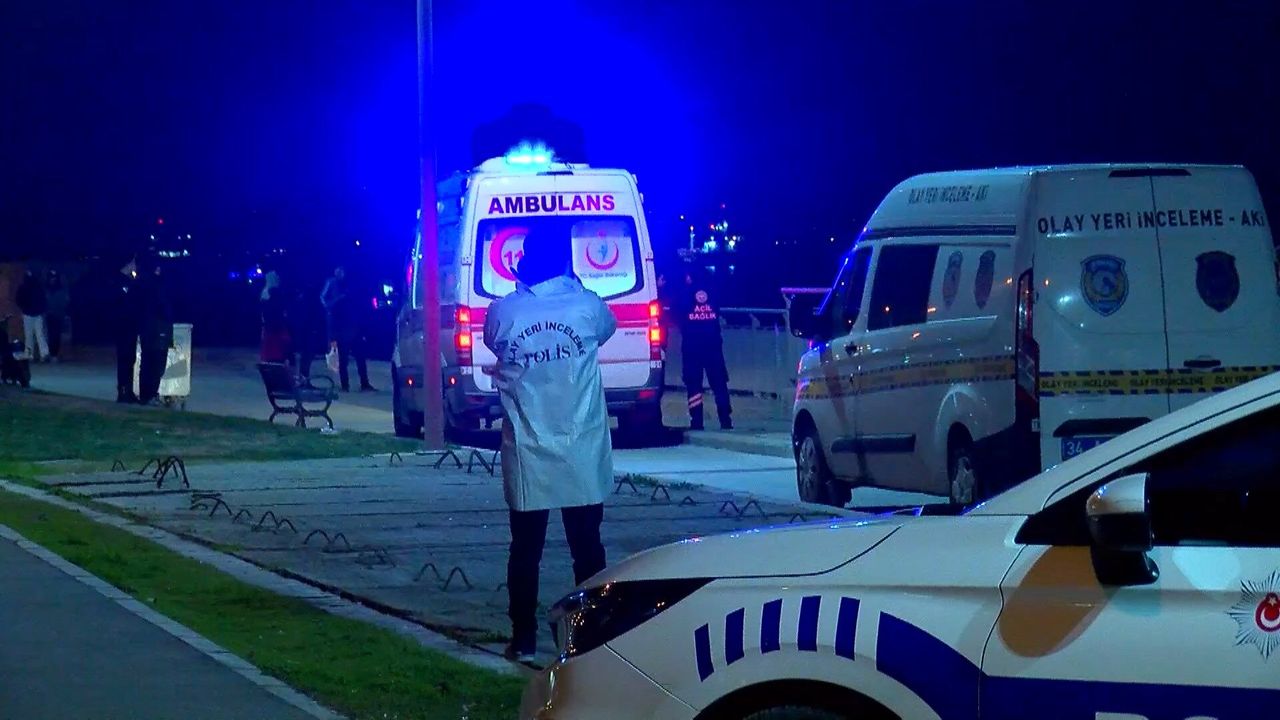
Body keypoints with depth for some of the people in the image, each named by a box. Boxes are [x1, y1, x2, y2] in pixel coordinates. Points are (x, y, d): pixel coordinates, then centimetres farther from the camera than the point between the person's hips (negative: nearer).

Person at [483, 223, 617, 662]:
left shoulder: (502, 313, -8)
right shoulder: (586, 306, -7)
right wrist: (571, 288, 26)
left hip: (527, 456, 0)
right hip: (581, 455, 0)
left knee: (526, 550, 9)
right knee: (586, 547, 10)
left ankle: (524, 639, 10)